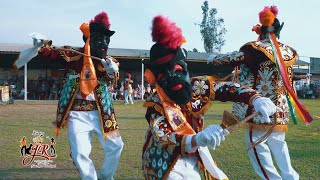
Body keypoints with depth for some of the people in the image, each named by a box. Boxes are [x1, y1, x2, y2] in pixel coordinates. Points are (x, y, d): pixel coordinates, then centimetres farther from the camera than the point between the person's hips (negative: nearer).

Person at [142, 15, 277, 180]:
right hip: (165, 165, -4)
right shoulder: (155, 105, -23)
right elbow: (164, 138, -35)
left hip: (192, 160, 4)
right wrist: (197, 140, -54)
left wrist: (256, 99, -30)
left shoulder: (195, 86, -12)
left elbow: (226, 88, -10)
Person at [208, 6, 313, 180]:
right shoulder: (288, 52, 6)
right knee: (278, 141, 22)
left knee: (256, 143, 5)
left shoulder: (256, 49, -12)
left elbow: (231, 59, -9)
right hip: (280, 109, 7)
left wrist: (213, 58, 10)